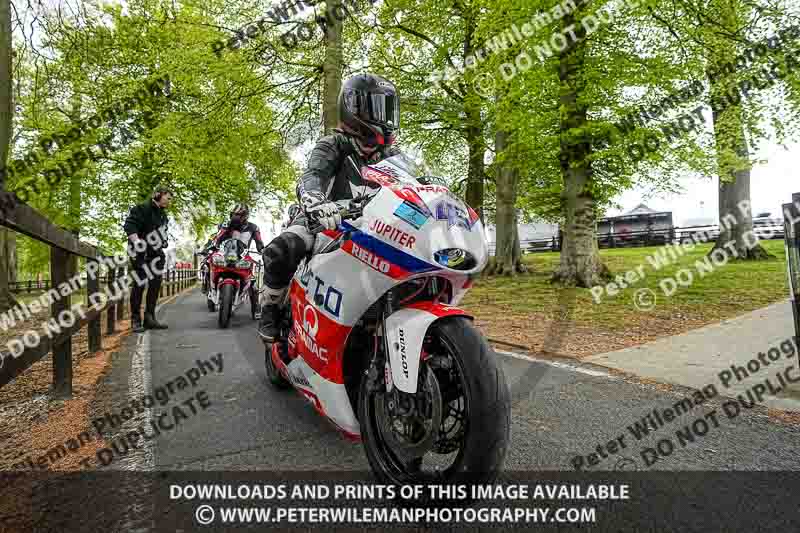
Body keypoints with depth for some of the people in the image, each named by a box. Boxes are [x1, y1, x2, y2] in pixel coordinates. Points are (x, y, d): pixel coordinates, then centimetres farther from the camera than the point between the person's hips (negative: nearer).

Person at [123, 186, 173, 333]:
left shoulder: (163, 215, 19)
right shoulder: (142, 209, -7)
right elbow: (129, 225, -18)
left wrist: (163, 244, 18)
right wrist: (136, 241, -28)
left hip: (155, 252, 8)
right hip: (141, 251, -8)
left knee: (155, 284, 5)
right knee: (140, 284, -8)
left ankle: (150, 318, 11)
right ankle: (136, 320, -1)